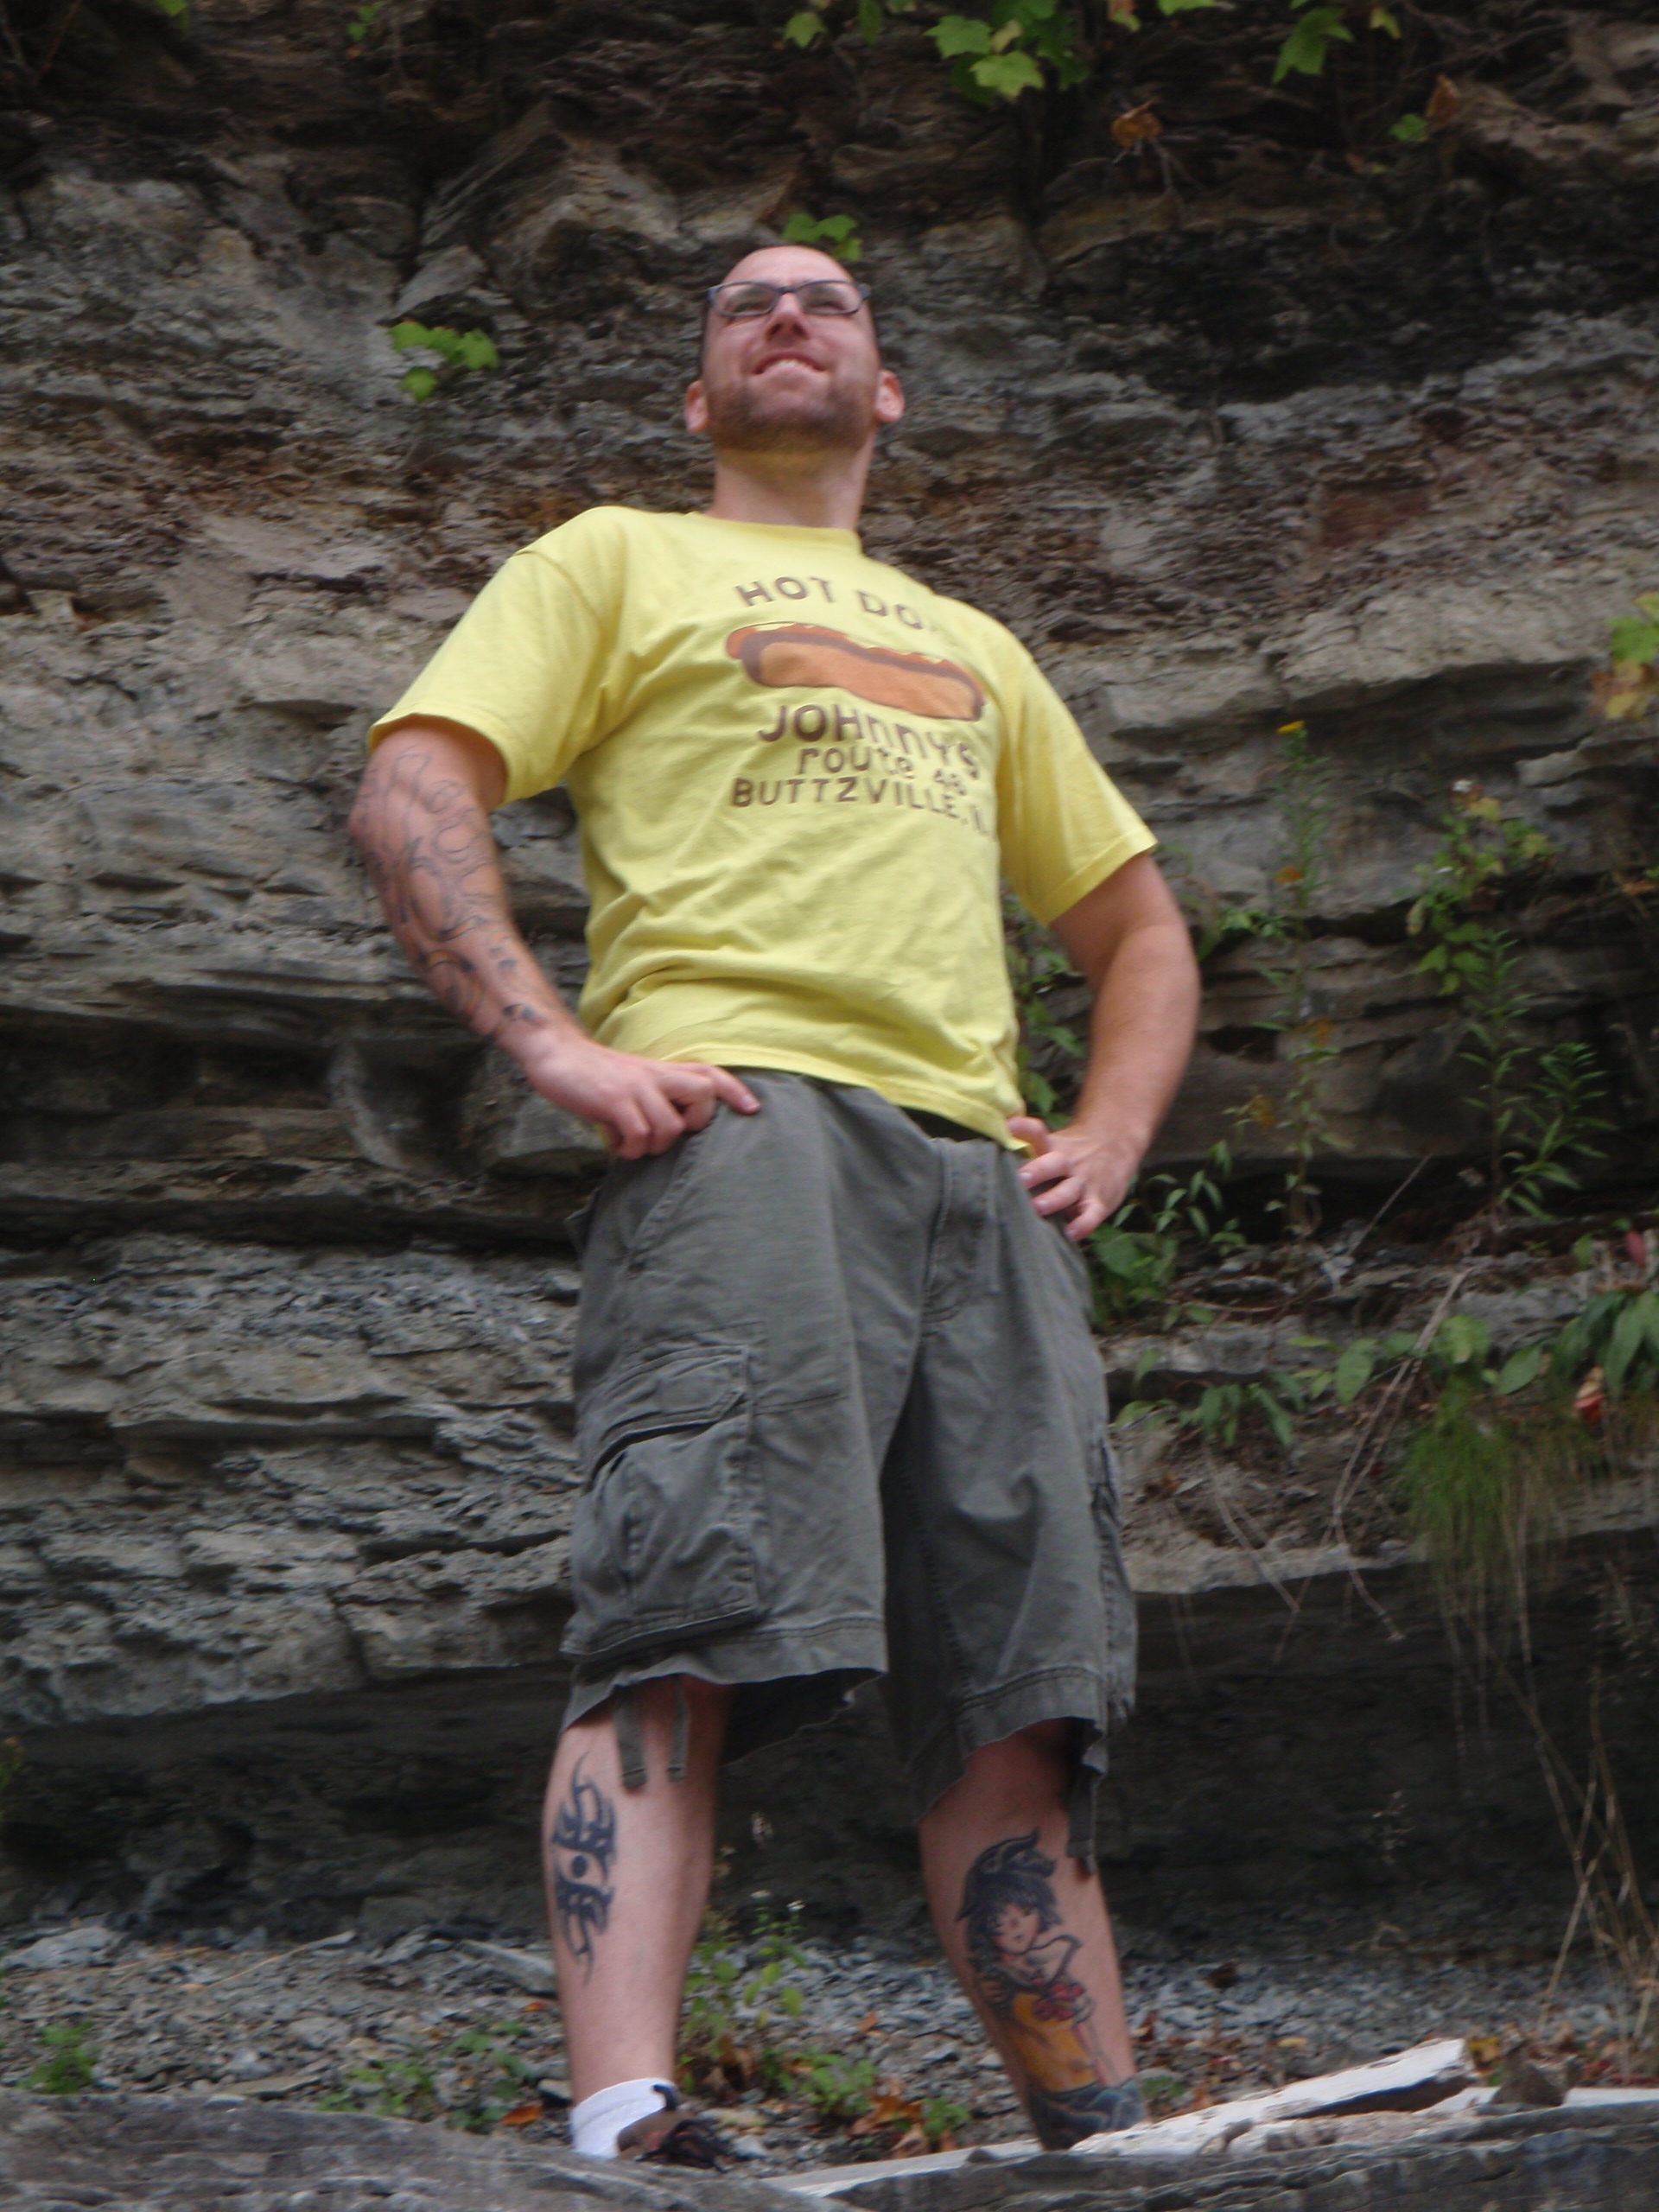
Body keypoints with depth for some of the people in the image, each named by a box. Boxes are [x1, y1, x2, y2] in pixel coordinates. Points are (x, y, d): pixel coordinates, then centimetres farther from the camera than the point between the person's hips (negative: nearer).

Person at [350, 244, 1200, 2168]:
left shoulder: (973, 649, 36)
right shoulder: (615, 561, 20)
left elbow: (1140, 930, 37)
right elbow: (411, 800, 5)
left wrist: (1110, 1139, 17)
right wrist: (554, 1045, -10)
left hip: (982, 1169, 5)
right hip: (739, 1120, -5)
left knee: (1020, 1685, -2)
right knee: (688, 1627, -21)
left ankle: (1107, 2147, -2)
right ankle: (622, 2122, -30)